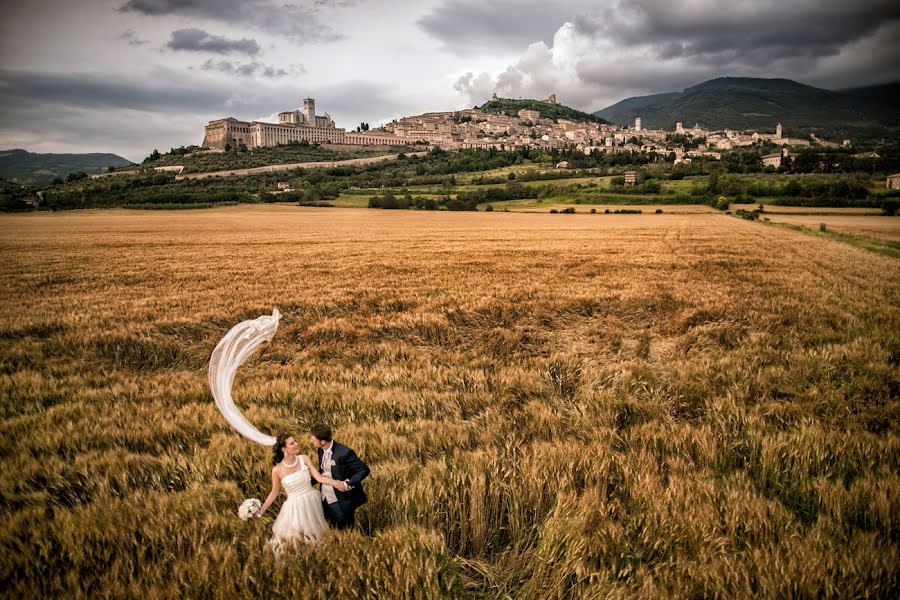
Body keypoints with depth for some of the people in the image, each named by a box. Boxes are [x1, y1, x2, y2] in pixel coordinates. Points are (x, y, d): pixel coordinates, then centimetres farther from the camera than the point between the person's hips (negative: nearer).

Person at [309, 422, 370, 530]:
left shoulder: (344, 453, -25)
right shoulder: (320, 450, -3)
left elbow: (364, 470, -20)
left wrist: (347, 484, -26)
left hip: (342, 502, -6)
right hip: (325, 499, 7)